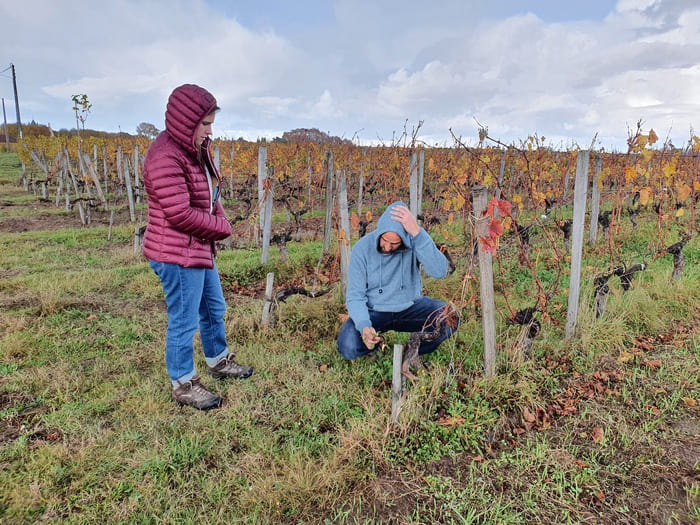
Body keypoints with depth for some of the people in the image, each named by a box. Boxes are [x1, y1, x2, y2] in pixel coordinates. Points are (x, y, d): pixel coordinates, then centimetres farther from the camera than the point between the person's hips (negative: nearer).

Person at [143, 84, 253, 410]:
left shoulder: (194, 149, 9)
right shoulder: (166, 157, -22)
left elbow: (211, 195, 15)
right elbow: (180, 214, -25)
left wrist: (219, 222, -5)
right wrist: (221, 228, -11)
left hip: (201, 249, 10)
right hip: (178, 255, -10)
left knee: (214, 309, 23)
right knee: (184, 322, 3)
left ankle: (219, 362, 44)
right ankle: (184, 386, 22)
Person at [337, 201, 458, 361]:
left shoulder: (416, 241, -15)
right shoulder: (362, 248, -15)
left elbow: (439, 272, -33)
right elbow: (355, 296, -14)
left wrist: (417, 233, -42)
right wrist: (364, 325, -33)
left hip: (409, 307, 1)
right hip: (374, 311, 0)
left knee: (449, 318, -24)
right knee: (348, 347, -25)